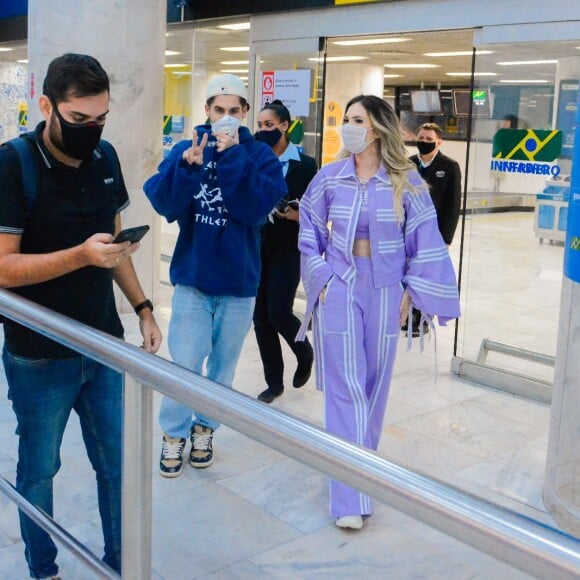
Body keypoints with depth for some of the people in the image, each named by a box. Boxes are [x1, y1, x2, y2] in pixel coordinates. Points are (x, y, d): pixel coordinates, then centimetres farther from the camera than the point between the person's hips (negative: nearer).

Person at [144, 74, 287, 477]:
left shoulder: (261, 155, -2)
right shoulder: (186, 149, 0)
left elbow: (258, 208, -18)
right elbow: (162, 203, -13)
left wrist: (232, 158, -22)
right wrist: (187, 166, -29)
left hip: (239, 280, 1)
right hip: (192, 277, 0)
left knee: (223, 363, 13)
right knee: (185, 363, -3)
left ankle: (205, 428, 32)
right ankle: (174, 433, 17)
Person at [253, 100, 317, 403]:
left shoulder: (304, 164, -3)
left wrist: (289, 212, -22)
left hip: (287, 250, -3)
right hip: (256, 247, 4)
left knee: (278, 313, -9)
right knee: (260, 316, 4)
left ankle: (305, 355, 23)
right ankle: (274, 382, 18)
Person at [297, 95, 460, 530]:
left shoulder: (406, 182, -5)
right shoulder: (330, 177, -2)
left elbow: (425, 239, 1)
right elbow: (310, 230, 9)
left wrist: (411, 290, -2)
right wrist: (319, 276, 0)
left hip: (385, 291, 1)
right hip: (339, 288, 0)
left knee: (375, 383, 11)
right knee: (345, 387, -3)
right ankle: (350, 496, 0)